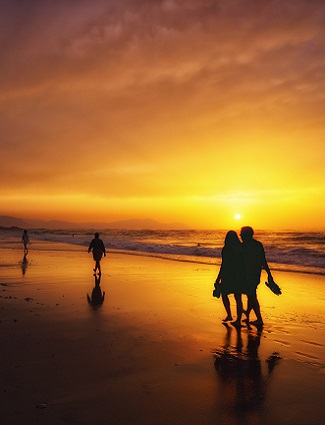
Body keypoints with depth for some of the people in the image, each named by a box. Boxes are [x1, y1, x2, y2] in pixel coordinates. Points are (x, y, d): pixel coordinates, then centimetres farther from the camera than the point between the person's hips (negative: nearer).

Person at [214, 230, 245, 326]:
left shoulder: (226, 249, -12)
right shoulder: (241, 248, 2)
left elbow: (224, 265, -14)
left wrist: (219, 278, -6)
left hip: (229, 276, -4)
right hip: (240, 277, 5)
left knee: (224, 294, 17)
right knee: (238, 298, 10)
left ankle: (229, 315, 13)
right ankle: (238, 320, 13)